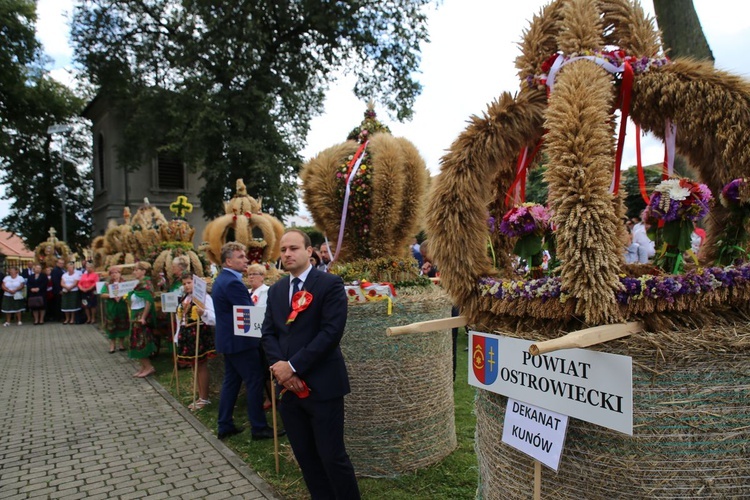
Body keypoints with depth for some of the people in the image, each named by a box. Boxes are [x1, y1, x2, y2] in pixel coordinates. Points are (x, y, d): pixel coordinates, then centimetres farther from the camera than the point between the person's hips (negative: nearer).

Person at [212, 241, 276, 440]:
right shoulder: (233, 282, -21)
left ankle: (225, 426, 23)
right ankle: (259, 428, 7)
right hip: (240, 341, -10)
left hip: (228, 339, 10)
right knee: (255, 382, -1)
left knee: (231, 381, 16)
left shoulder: (221, 280, 13)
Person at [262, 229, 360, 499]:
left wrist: (293, 366, -16)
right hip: (289, 386, 6)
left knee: (332, 457, 1)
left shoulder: (330, 283, -8)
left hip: (322, 385, -6)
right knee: (305, 456, 14)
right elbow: (268, 333, 9)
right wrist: (280, 366, -9)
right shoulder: (276, 290, 12)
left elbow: (331, 331, -16)